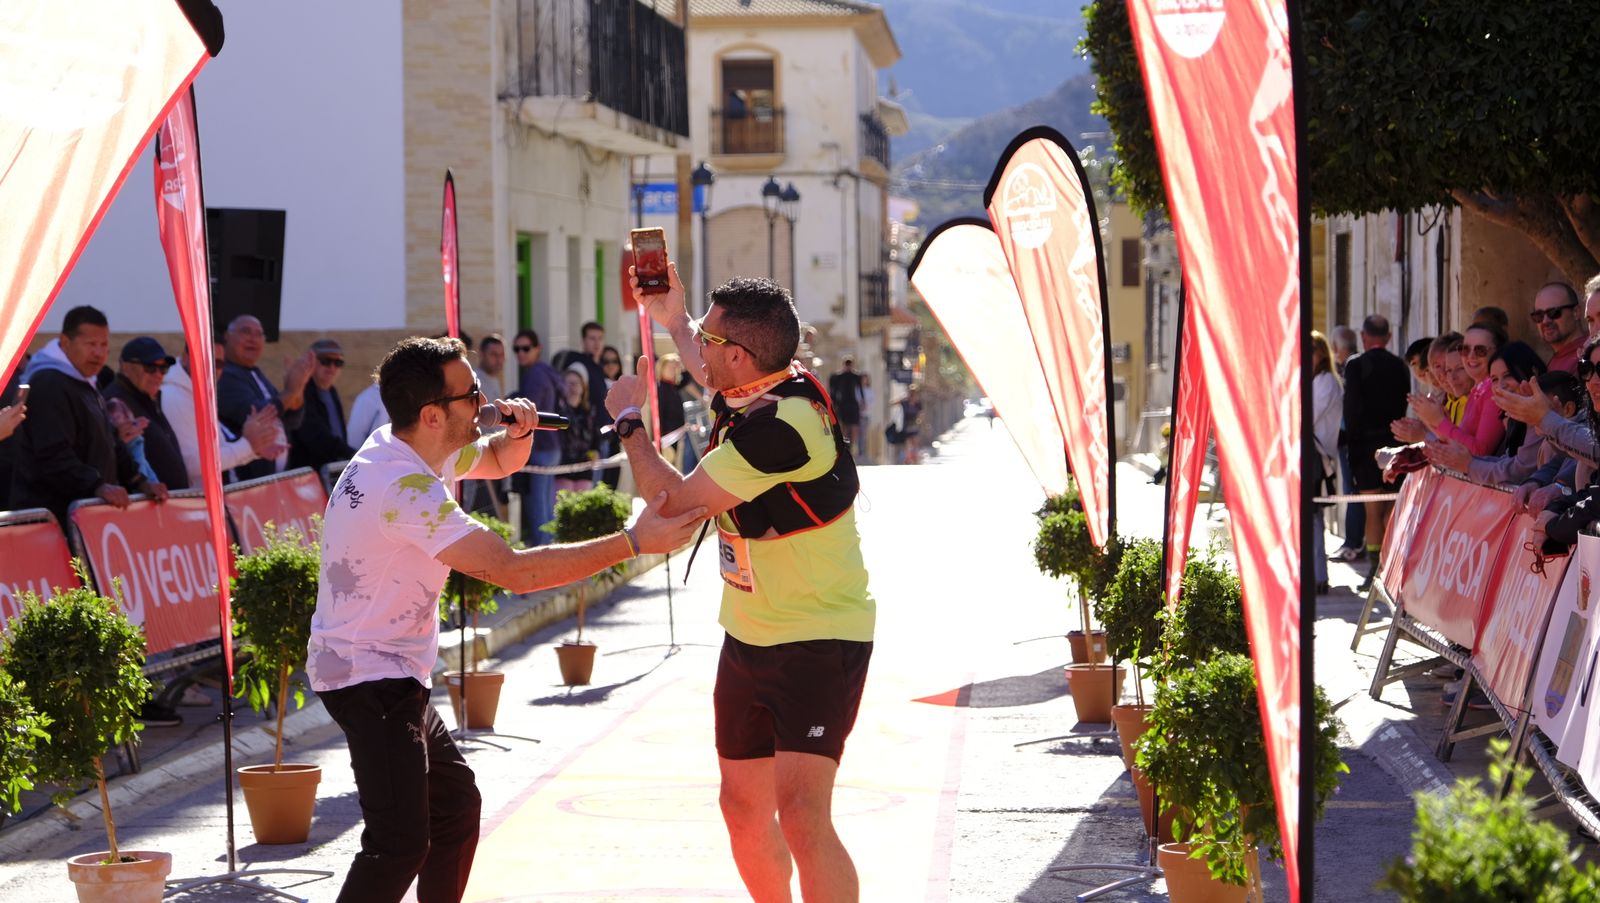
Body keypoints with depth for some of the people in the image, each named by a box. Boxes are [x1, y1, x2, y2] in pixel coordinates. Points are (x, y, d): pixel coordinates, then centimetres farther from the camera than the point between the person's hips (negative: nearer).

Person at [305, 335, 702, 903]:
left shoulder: (421, 450, 3)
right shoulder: (404, 487, -27)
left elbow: (500, 462, 24)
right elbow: (515, 571, -31)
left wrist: (518, 434, -2)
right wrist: (633, 542, -30)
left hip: (395, 675, 11)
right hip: (369, 676, -11)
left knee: (456, 805, 19)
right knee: (401, 843, -19)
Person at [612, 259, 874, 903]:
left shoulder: (783, 423, -26)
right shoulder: (751, 393, 3)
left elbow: (676, 499, -19)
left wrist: (628, 421, -5)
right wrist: (672, 318, 37)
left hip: (817, 643, -10)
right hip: (749, 638, 10)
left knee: (801, 813, -21)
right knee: (744, 809, 15)